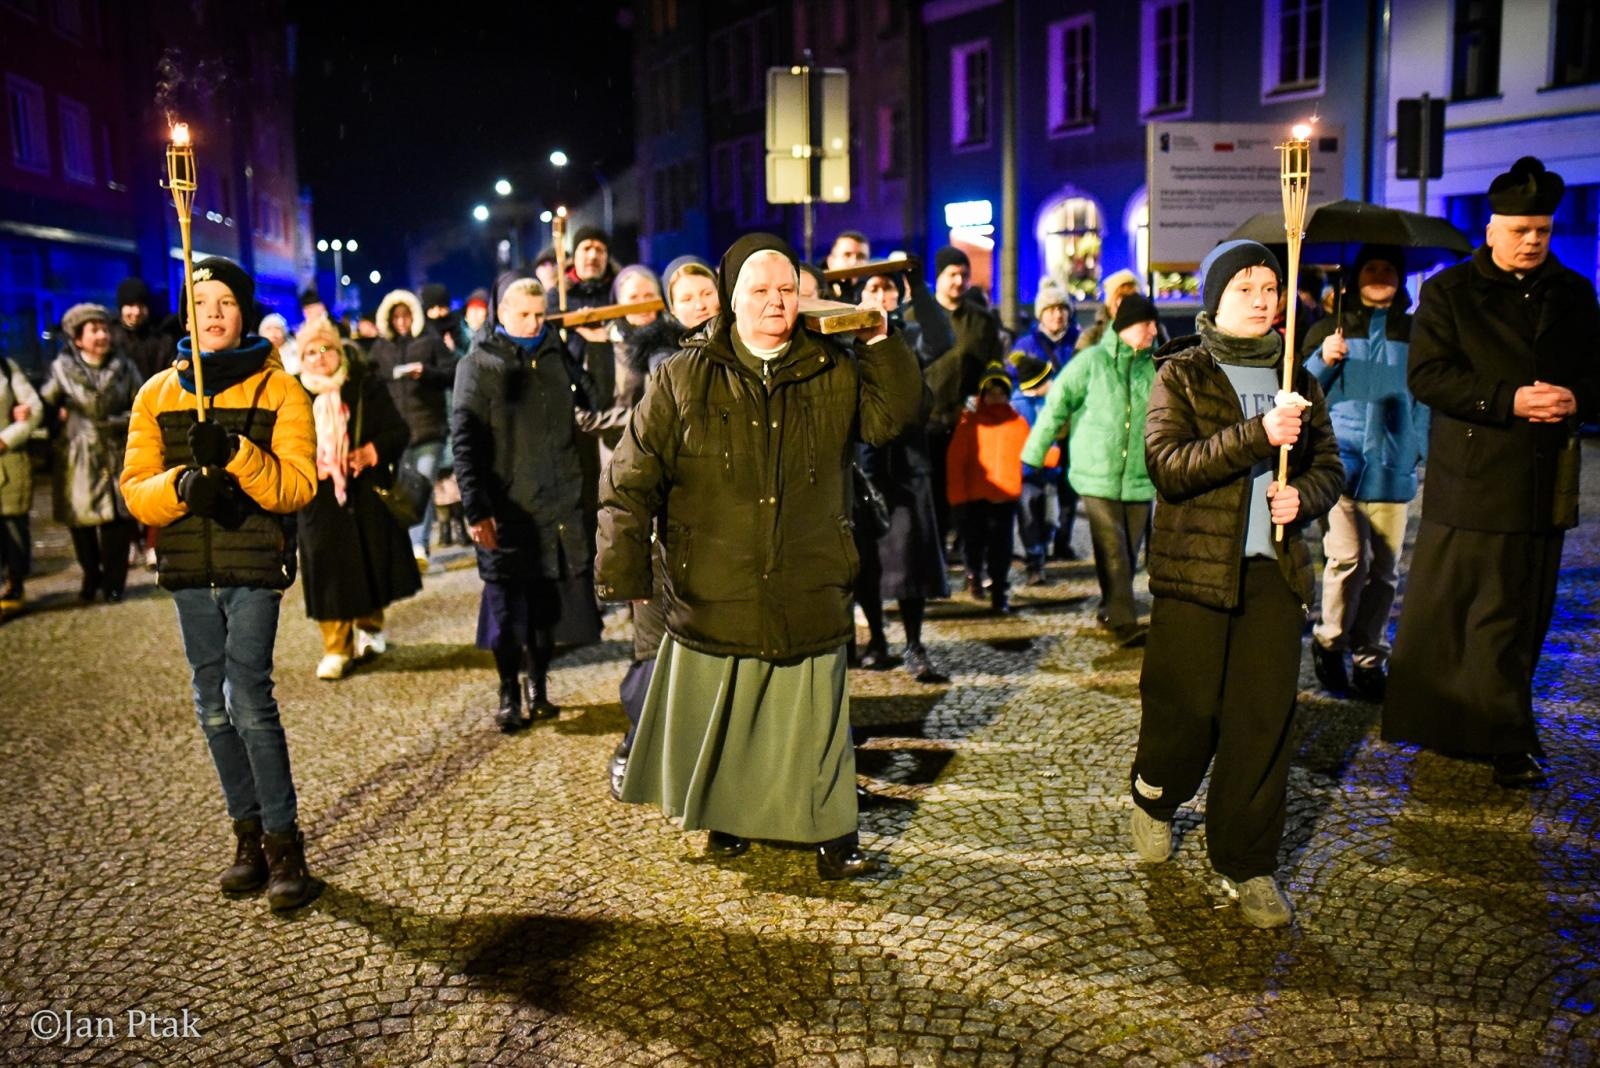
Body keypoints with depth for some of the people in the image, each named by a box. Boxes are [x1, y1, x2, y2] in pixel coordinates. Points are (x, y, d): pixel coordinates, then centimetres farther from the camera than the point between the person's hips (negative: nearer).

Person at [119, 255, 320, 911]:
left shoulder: (278, 390, -1)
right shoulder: (157, 394, 9)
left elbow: (299, 486, -10)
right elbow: (136, 488, 3)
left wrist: (236, 453, -26)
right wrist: (182, 485, -18)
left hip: (255, 567, -4)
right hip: (189, 571, 4)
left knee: (248, 699, -12)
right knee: (214, 707, 10)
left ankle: (284, 842, 0)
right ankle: (250, 836, 22)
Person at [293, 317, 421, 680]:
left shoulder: (366, 385, 2)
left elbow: (398, 431, 1)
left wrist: (371, 452, -16)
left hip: (367, 494, 1)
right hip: (320, 498, 0)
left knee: (371, 563, 9)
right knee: (329, 571, -2)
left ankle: (369, 627, 33)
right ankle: (336, 648, 7)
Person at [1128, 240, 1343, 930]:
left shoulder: (1295, 379, 14)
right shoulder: (1181, 374, 0)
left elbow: (1329, 465, 17)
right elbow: (1168, 464, -14)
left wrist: (1302, 495, -6)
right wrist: (1257, 435, -24)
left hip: (1273, 569, 4)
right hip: (1195, 565, -3)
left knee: (1264, 719, 1)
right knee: (1187, 709, 2)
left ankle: (1247, 865, 14)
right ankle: (1153, 798, 35)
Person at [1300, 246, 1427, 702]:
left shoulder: (1412, 334, 13)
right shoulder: (1329, 330, 9)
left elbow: (1425, 401, 18)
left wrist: (1428, 453, 8)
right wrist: (1323, 360, -11)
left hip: (1391, 469, 2)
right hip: (1340, 462, -2)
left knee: (1383, 570, 5)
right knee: (1348, 556, -17)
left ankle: (1369, 660, 18)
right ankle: (1329, 642, 5)